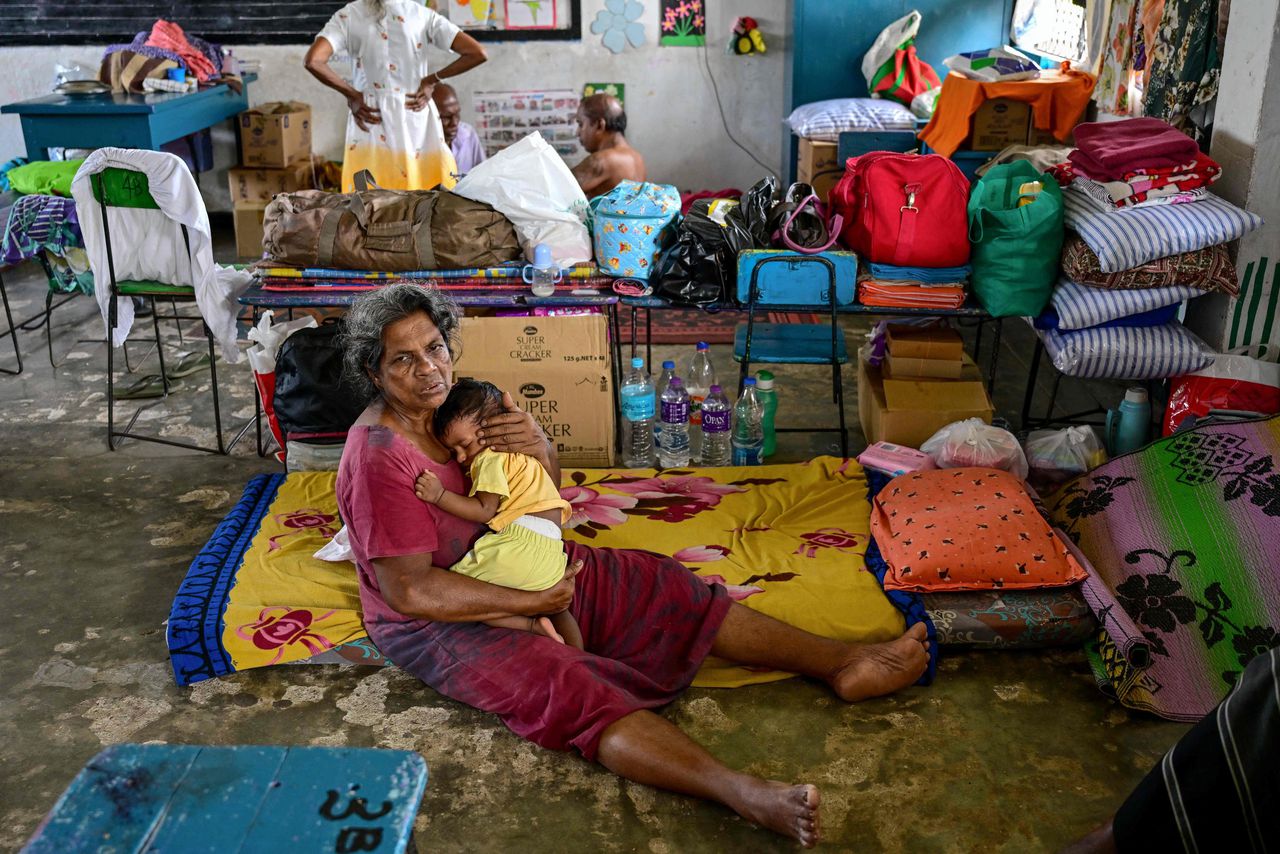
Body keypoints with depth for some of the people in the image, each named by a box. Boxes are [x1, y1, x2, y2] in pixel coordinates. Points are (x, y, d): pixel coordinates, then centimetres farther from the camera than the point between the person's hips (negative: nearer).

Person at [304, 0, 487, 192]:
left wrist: (351, 95, -3)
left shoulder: (348, 16, -1)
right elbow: (477, 53, -5)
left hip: (372, 119, 0)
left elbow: (313, 61, -15)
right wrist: (433, 80, 4)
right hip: (417, 120, 1)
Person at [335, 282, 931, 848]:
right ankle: (742, 792, -48)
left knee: (658, 586, -4)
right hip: (433, 621, -8)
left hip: (510, 563, 8)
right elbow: (411, 591, -26)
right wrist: (530, 604, -24)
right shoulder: (378, 457, -22)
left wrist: (538, 445, -18)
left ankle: (841, 664, -8)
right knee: (569, 686, -32)